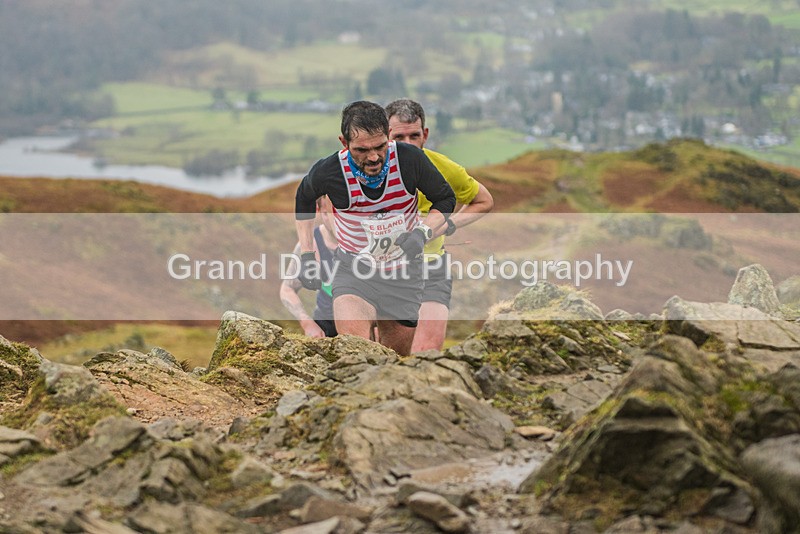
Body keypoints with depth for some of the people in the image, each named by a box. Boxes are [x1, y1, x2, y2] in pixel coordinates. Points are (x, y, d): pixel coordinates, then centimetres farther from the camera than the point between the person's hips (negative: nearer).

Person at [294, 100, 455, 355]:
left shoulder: (410, 159, -18)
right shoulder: (328, 172, -19)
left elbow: (445, 199, 0)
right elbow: (303, 199, 7)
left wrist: (422, 232, -19)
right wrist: (306, 255, 3)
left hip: (403, 274, 2)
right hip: (352, 269, -2)